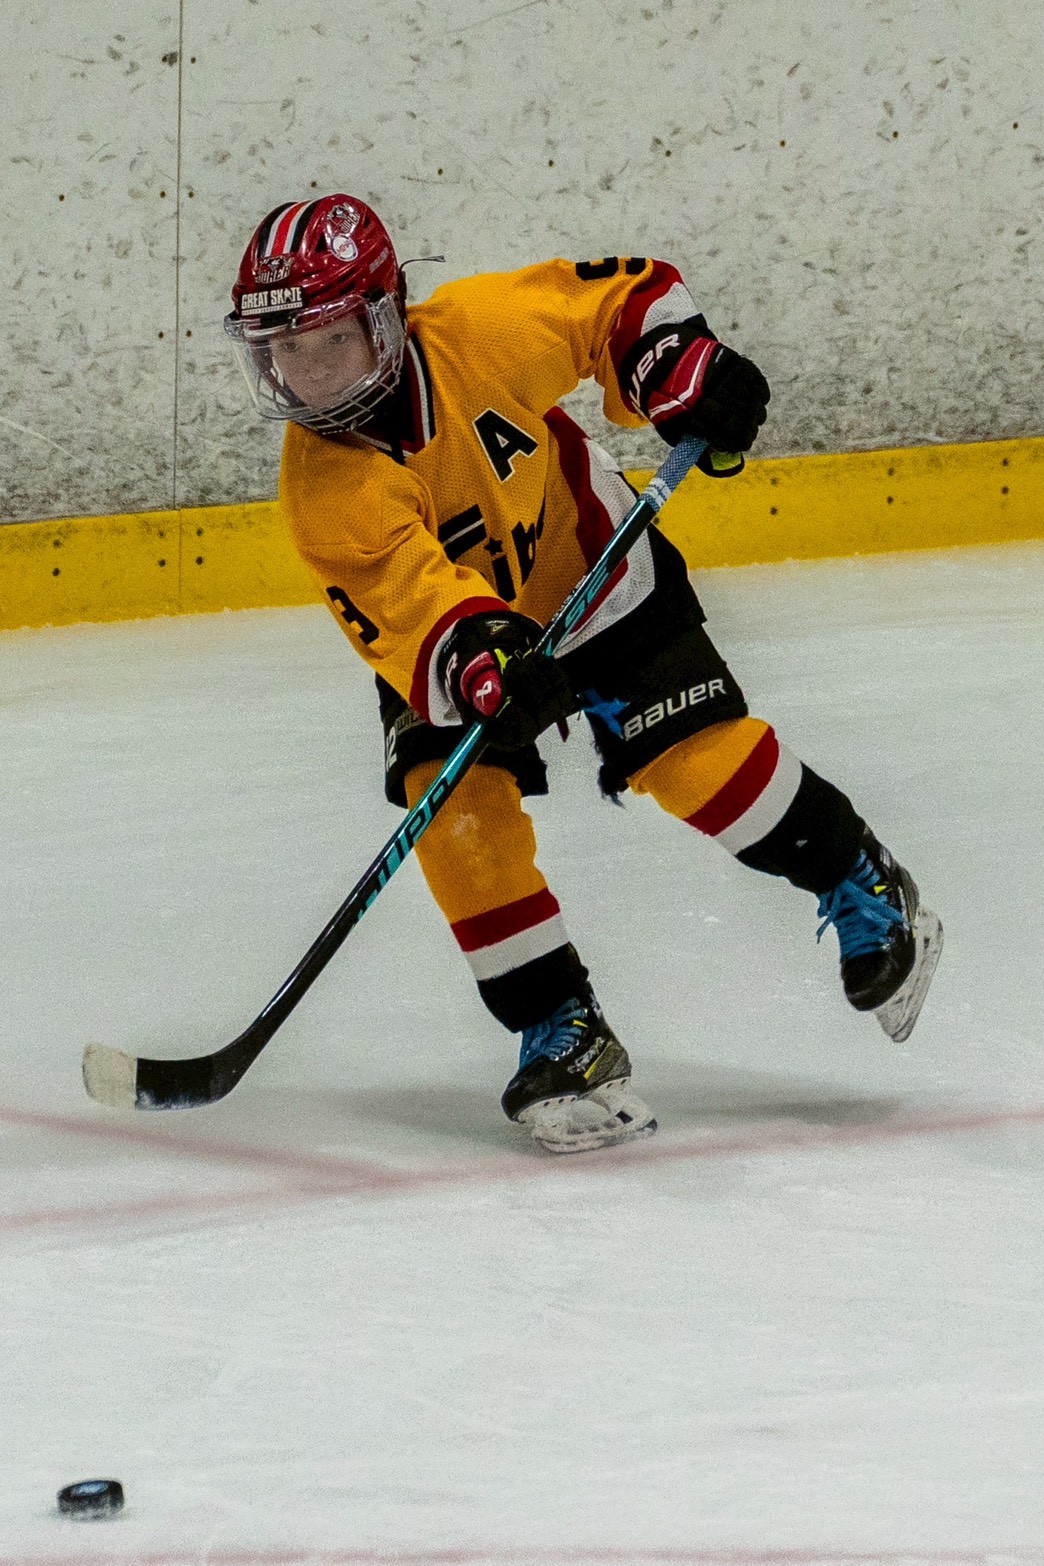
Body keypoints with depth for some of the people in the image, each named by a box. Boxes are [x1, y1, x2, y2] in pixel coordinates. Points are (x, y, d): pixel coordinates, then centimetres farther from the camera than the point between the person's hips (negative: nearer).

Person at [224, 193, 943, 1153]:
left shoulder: (476, 332, -27)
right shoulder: (325, 488, -29)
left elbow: (616, 300, -11)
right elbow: (407, 604, -40)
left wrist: (682, 371, -24)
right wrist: (473, 660, -58)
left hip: (595, 575, 0)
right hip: (451, 644, 1)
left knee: (703, 759, -11)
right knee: (458, 813, -20)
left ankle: (864, 888, 16)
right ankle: (562, 1035, -7)